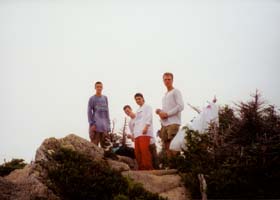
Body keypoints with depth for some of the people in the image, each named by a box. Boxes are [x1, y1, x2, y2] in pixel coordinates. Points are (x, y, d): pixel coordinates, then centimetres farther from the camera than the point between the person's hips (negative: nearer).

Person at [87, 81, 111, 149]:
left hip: (104, 125, 5)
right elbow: (89, 112, -4)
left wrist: (108, 124, 12)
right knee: (94, 144, -10)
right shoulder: (92, 99, 0)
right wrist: (91, 124, -12)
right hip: (95, 124, -5)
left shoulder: (105, 98, 15)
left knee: (105, 144, 3)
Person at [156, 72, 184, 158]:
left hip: (173, 123, -8)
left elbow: (181, 106, -9)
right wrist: (160, 111, 8)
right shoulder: (164, 95, 26)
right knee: (166, 147, 3)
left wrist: (167, 114, -12)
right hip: (164, 124, 8)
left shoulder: (176, 91, 3)